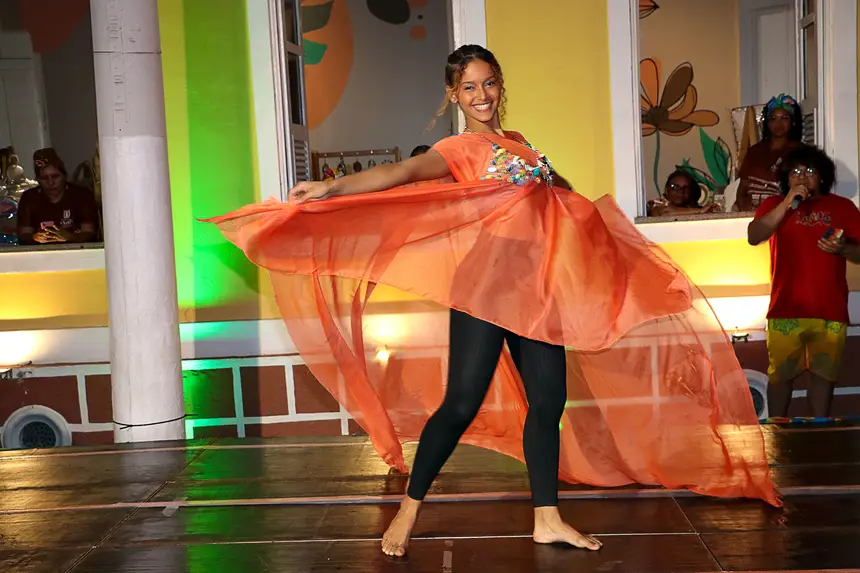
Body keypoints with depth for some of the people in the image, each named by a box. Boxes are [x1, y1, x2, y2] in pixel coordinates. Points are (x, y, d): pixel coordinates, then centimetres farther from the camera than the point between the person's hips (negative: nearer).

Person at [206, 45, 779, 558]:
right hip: (485, 287, -6)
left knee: (549, 401, 7)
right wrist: (332, 188, -33)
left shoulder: (523, 146, 19)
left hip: (538, 291, 7)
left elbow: (562, 194, 37)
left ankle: (547, 519, 19)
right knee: (460, 404, -7)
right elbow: (400, 173, -19)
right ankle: (410, 509, 10)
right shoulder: (460, 149, -1)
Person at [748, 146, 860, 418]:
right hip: (786, 310, -1)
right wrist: (787, 203, -12)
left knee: (823, 373, 4)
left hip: (830, 311, 1)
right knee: (781, 373, 0)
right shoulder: (774, 205, 11)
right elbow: (754, 236, -8)